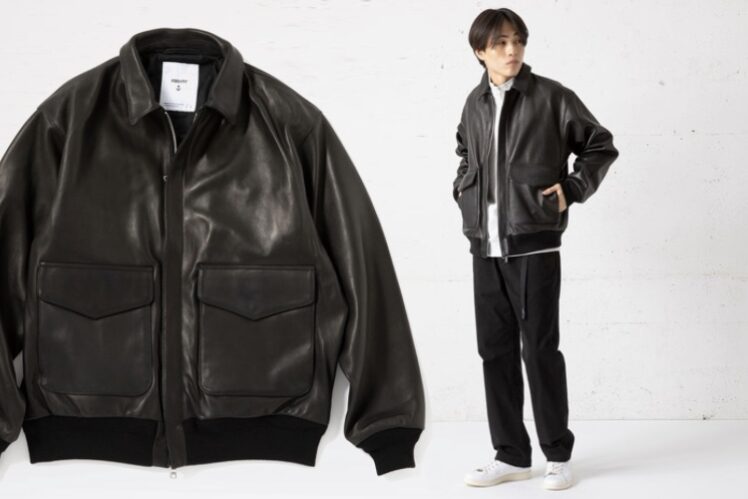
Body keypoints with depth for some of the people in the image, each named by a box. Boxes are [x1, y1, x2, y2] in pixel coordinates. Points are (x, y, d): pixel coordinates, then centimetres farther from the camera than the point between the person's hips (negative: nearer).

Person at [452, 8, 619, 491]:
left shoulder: (550, 96, -4)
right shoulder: (475, 103, 10)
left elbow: (601, 146, 4)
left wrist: (573, 189, -6)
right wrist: (462, 188, 13)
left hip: (533, 244, -5)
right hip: (485, 246, 5)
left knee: (539, 349, -1)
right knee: (496, 350, 8)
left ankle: (558, 453, 14)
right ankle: (511, 454, 18)